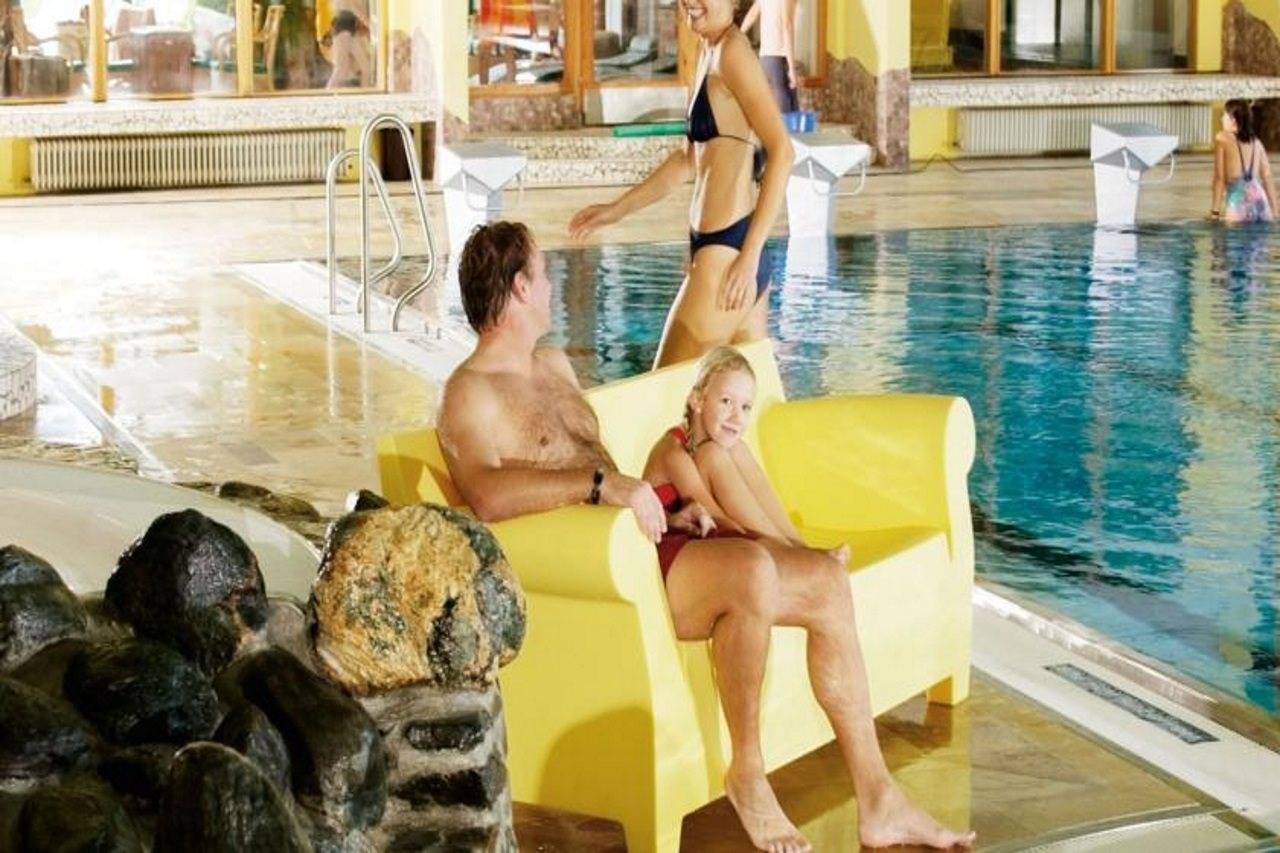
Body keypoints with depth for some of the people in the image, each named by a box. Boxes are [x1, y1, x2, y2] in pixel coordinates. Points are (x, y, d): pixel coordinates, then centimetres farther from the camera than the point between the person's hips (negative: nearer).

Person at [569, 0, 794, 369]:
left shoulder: (733, 52, -13)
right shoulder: (711, 52, 15)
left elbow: (781, 152, -22)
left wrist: (749, 257, -25)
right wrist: (617, 210, 31)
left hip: (726, 253, -9)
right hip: (730, 252, 9)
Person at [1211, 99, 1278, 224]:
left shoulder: (1222, 139, 5)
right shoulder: (1256, 141, 17)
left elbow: (1219, 177, -2)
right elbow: (1267, 177, 15)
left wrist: (1215, 210, -2)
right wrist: (1273, 210, 19)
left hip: (1238, 201, -5)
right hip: (1260, 202, 5)